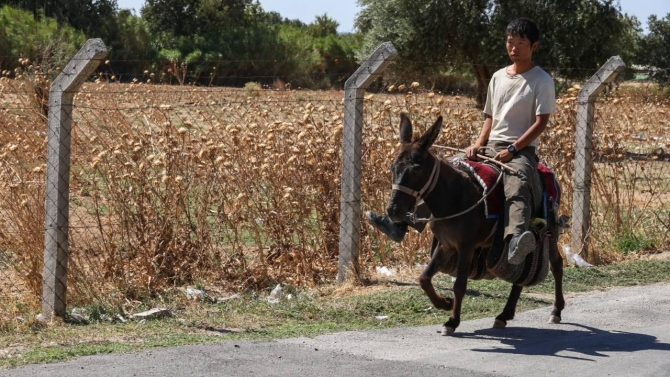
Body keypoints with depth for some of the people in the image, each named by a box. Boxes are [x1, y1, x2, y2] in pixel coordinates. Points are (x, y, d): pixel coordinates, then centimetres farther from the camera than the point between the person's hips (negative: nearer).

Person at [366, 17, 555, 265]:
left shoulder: (542, 81, -3)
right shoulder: (498, 77, 16)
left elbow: (541, 122, -10)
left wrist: (512, 149, -18)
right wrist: (479, 144, 2)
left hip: (521, 150, -8)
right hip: (490, 148, 8)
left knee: (517, 187, -40)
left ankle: (516, 242, -68)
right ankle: (400, 223, -6)